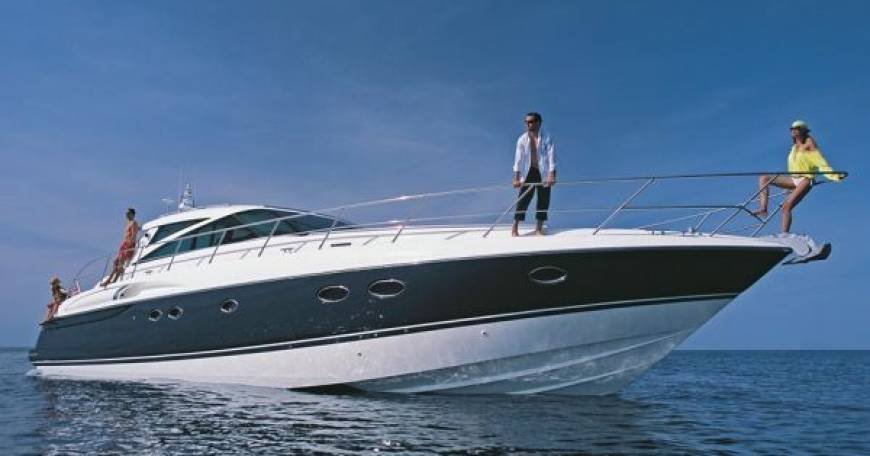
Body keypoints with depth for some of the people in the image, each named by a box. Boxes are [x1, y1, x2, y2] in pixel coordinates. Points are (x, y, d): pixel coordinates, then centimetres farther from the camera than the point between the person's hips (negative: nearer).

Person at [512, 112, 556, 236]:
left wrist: (551, 175, -22)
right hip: (528, 172, 0)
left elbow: (551, 157, -12)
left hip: (543, 173, 0)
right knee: (523, 199, -4)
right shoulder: (522, 139, -1)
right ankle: (515, 227, 2)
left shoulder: (547, 138, -6)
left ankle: (539, 228, 15)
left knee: (543, 200, 3)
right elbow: (518, 159, -4)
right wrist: (516, 178, -11)